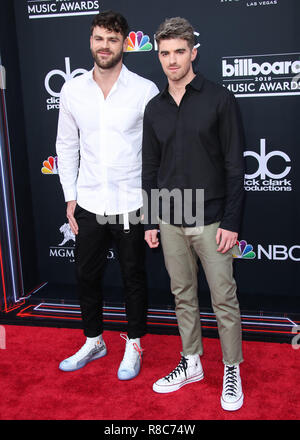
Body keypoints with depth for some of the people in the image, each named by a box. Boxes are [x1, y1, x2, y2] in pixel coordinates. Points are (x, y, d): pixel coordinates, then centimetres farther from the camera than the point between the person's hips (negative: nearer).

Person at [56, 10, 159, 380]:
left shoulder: (144, 90, -7)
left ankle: (134, 345, 32)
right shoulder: (72, 91, 3)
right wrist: (70, 197, 5)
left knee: (133, 279, 10)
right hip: (88, 206, 4)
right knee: (85, 276, 14)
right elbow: (66, 146, 9)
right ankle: (93, 341, 37)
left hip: (131, 206, -3)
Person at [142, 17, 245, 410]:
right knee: (183, 295, 15)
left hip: (210, 220, -4)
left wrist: (231, 222, -12)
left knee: (224, 299, 4)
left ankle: (232, 370, 22)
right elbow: (150, 169, 12)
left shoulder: (219, 99, -6)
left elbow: (234, 165, -8)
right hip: (170, 222, 5)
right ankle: (191, 363, 31)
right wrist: (150, 222, 10)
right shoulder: (155, 108, 8)